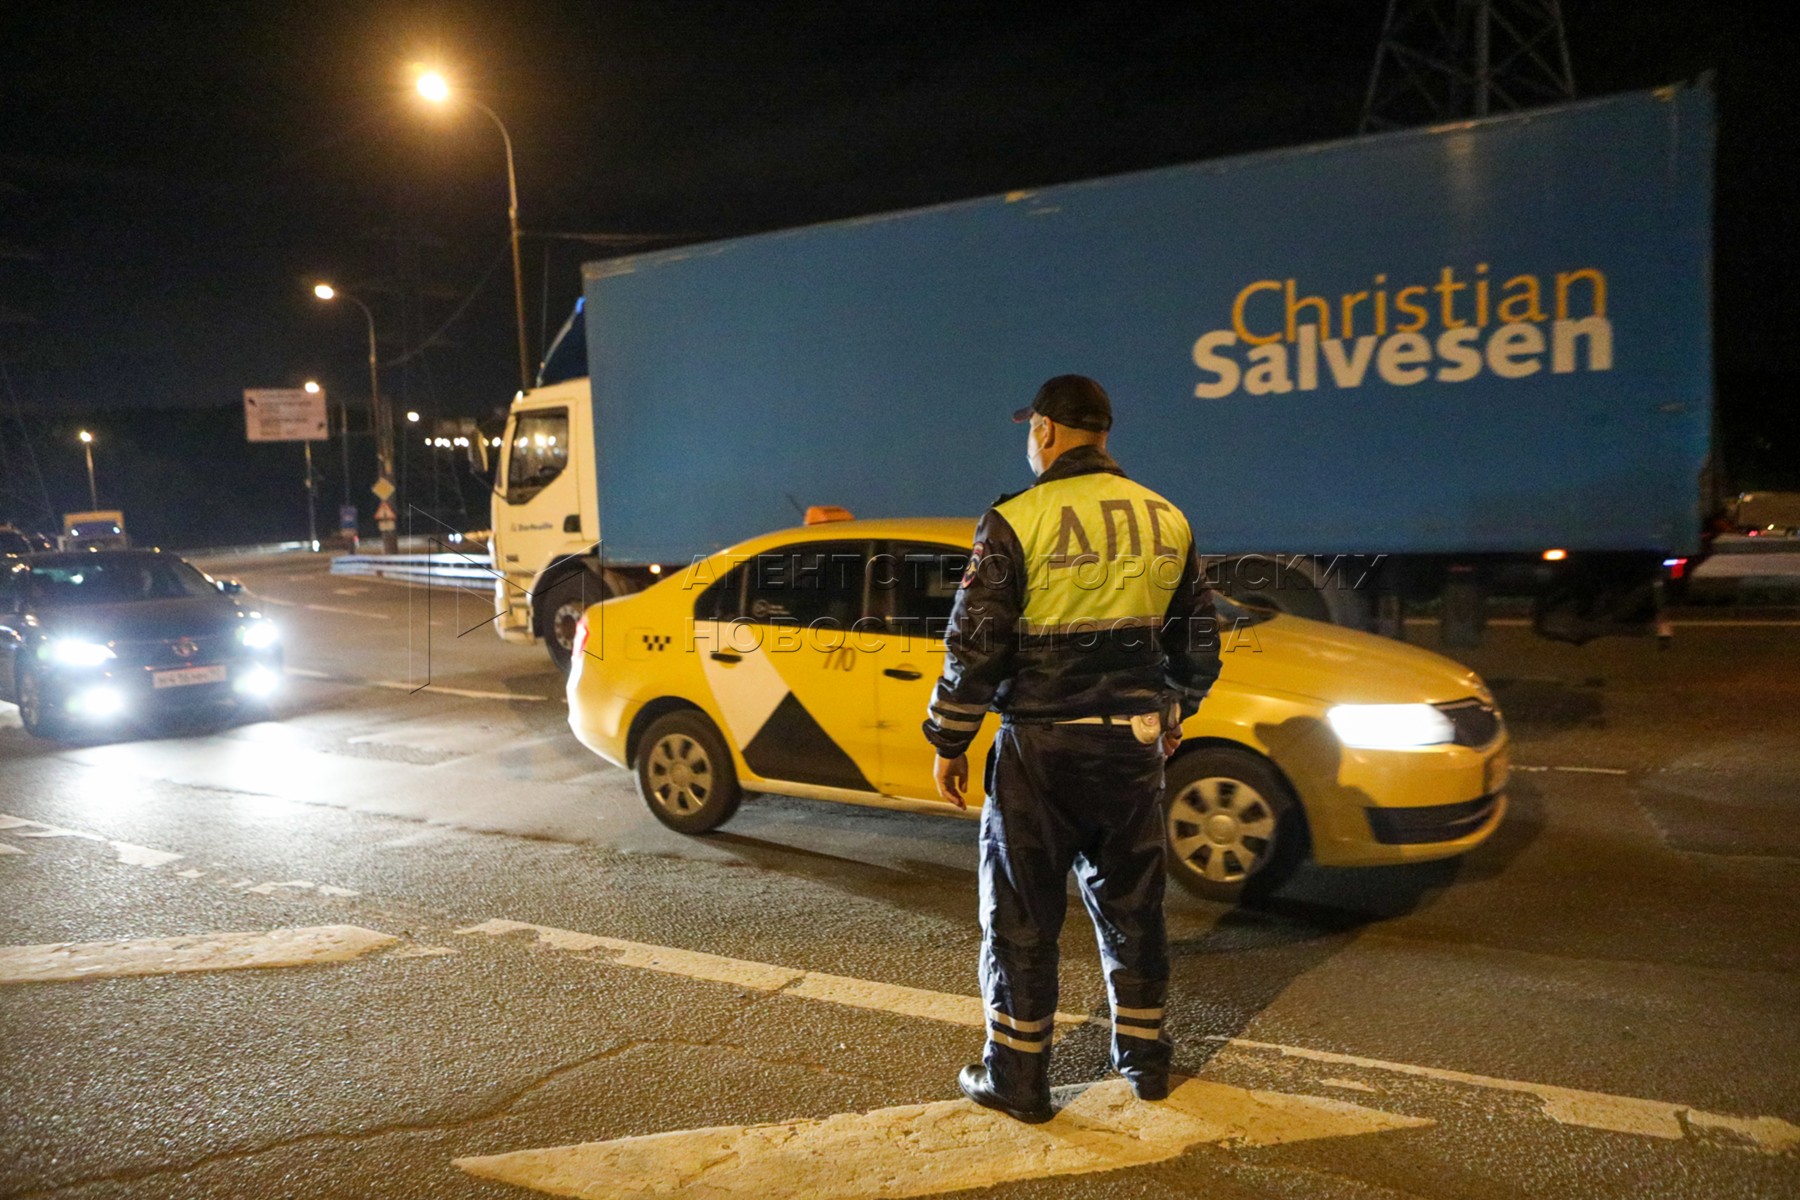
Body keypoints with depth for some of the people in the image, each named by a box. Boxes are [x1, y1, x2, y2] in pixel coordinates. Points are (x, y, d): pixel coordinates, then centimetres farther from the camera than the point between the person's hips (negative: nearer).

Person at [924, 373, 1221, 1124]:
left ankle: (1016, 1079, 18)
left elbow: (975, 645, -12)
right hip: (1134, 743, 5)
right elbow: (1197, 640, 13)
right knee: (1131, 904, 18)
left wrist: (949, 741, -2)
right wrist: (1174, 712, 28)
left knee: (1022, 917, 7)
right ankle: (1145, 1060, 32)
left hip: (1041, 747, -5)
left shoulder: (1018, 521, -11)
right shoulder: (1166, 520, 6)